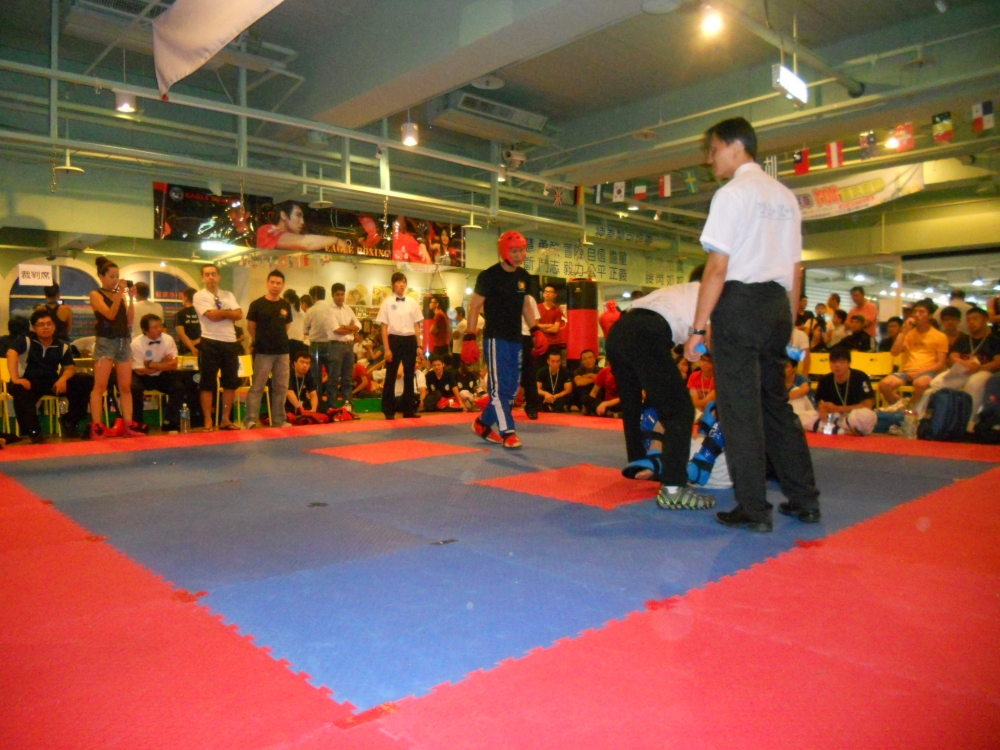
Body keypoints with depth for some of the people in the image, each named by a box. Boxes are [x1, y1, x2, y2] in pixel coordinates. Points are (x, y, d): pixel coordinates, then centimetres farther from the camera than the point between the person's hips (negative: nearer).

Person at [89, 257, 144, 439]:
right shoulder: (96, 294, 1)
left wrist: (130, 298, -1)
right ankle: (96, 428, -7)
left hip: (124, 342, 5)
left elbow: (129, 320, 6)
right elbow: (110, 314, -14)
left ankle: (128, 426, 5)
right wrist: (120, 293, -16)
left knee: (126, 387, 3)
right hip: (105, 343, -5)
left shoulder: (121, 294, 14)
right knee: (100, 386, -7)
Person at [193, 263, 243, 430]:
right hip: (210, 343, -5)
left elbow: (239, 315, -1)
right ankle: (208, 421, 7)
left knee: (231, 382, 8)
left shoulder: (229, 295, 13)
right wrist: (228, 312, -4)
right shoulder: (199, 296, -1)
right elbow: (212, 316, -16)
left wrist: (220, 312, -10)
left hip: (230, 343, 5)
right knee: (208, 383, 0)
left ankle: (225, 419, 18)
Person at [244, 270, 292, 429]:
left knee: (281, 388, 8)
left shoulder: (286, 306, 8)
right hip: (263, 352, -4)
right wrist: (262, 342, 11)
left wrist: (277, 339, 13)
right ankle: (250, 420, -3)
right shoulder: (257, 304, -4)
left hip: (282, 352, 4)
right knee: (257, 387, -5)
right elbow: (251, 327, 3)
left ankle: (279, 421, 16)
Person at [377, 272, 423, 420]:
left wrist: (419, 346, 4)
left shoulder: (412, 303, 8)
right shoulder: (387, 302, -1)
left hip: (410, 341, 3)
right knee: (390, 376, 1)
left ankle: (408, 409, 16)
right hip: (394, 340, -3)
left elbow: (417, 326, 10)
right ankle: (389, 411, 9)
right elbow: (384, 327, -3)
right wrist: (386, 349, -10)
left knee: (409, 375, 8)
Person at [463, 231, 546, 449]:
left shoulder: (523, 276, 9)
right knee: (499, 386, -9)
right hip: (495, 338, -7)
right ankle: (508, 432, -4)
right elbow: (474, 306, -9)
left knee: (512, 388, 10)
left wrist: (536, 331, 10)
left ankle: (483, 423, 24)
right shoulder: (489, 276, -10)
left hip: (515, 339, 7)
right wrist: (469, 338, -16)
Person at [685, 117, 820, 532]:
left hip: (740, 301, -7)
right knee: (776, 403, 15)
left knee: (740, 408, -1)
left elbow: (717, 268, -14)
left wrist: (698, 328, -12)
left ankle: (753, 509, 5)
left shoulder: (732, 193, -6)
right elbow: (795, 269, 15)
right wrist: (789, 323, 20)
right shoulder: (785, 196, 17)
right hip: (777, 304, 8)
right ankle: (804, 500, 21)